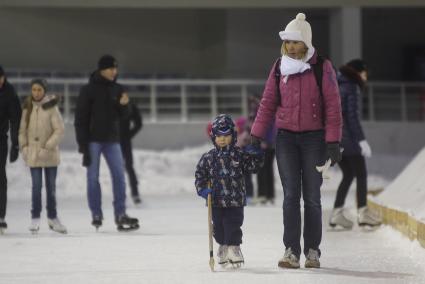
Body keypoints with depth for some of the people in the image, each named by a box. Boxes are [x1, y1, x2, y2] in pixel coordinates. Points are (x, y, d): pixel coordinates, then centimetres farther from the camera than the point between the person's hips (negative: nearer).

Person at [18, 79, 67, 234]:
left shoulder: (51, 107, -8)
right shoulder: (27, 108, 3)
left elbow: (60, 130, -10)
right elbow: (23, 130, 10)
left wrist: (48, 147, -14)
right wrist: (24, 147, -1)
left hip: (50, 155, -1)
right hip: (33, 155, 1)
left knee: (51, 186, 9)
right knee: (36, 186, -3)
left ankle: (52, 217, 22)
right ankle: (35, 218, 7)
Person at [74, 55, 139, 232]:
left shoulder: (117, 90, 7)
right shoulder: (89, 90, -7)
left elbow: (122, 116, 12)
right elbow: (81, 118, -8)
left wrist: (123, 105, -12)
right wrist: (82, 144, -13)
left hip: (112, 139, 4)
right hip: (93, 140, -4)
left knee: (119, 175, -3)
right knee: (93, 177, 1)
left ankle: (120, 214, -2)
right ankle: (96, 215, 8)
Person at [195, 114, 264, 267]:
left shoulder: (239, 154, 0)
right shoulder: (209, 157, 2)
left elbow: (252, 167, 2)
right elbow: (200, 173, 5)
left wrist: (255, 155, -16)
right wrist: (202, 189, -8)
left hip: (235, 199, -2)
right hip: (216, 200, 2)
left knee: (233, 225, -3)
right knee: (218, 226, 11)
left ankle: (234, 248, 12)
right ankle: (223, 246, 30)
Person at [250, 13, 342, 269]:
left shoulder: (322, 67, -5)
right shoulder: (280, 67, 5)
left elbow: (332, 106, -6)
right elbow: (268, 104, 8)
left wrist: (333, 142, -10)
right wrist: (256, 136, 3)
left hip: (314, 138, -2)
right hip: (286, 137, 2)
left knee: (312, 197, 3)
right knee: (291, 195, -4)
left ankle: (313, 251, 12)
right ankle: (291, 252, -6)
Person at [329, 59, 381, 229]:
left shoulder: (337, 86, 16)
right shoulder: (351, 88, -9)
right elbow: (352, 116, -16)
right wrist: (362, 141, -17)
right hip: (347, 138, -8)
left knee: (348, 175, 14)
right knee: (361, 175, -1)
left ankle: (337, 213, 8)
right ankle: (363, 213, -7)